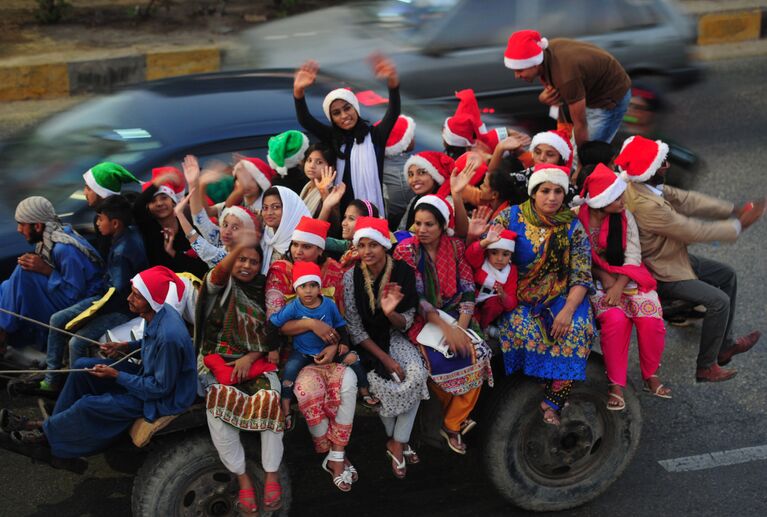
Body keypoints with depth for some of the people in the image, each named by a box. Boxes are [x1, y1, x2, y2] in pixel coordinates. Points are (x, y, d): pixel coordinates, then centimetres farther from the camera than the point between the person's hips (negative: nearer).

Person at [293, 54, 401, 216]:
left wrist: (392, 80, -37)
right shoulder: (334, 138, 8)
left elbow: (393, 113, -17)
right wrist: (298, 90, -24)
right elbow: (305, 121, -4)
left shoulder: (374, 135, 0)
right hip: (342, 212, 3)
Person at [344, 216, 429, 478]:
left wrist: (391, 313, -31)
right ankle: (397, 441, 4)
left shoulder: (403, 272, -12)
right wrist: (385, 358, -17)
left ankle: (397, 442, -6)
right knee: (385, 381, -26)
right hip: (365, 342, -2)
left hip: (394, 336, 2)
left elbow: (405, 323, -7)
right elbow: (354, 328, -10)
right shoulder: (351, 276, -16)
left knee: (417, 374, -24)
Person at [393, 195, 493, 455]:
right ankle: (458, 416, 0)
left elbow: (467, 290, -2)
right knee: (441, 361, -28)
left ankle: (452, 424, -1)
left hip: (455, 315, 3)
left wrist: (461, 327, -17)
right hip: (422, 319, -3)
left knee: (477, 358, -20)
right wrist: (445, 327, -24)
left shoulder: (456, 247, 2)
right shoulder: (406, 250, -6)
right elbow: (414, 297, -14)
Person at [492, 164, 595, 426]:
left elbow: (582, 276, -4)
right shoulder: (511, 216, -3)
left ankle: (552, 402, -16)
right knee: (521, 327, -33)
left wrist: (568, 310, -20)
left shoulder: (572, 227, -1)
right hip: (518, 295, -1)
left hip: (560, 295, 1)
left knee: (577, 329, -27)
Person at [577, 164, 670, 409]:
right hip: (595, 280, -3)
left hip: (627, 277, 3)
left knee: (651, 317, -23)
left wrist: (619, 285, -18)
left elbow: (633, 255, -4)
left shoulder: (624, 216, 0)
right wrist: (603, 277, -15)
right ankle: (616, 384, -17)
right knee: (616, 318, -32)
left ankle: (651, 375, 1)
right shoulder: (577, 219, -10)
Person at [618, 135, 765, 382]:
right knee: (719, 301, -16)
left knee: (727, 275, 18)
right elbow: (694, 231, -26)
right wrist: (739, 225, -16)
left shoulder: (645, 185, -6)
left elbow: (686, 200, -1)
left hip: (673, 257, 11)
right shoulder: (646, 205, -35)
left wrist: (734, 210, -7)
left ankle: (725, 344, 29)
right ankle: (706, 366, 2)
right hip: (661, 274, -10)